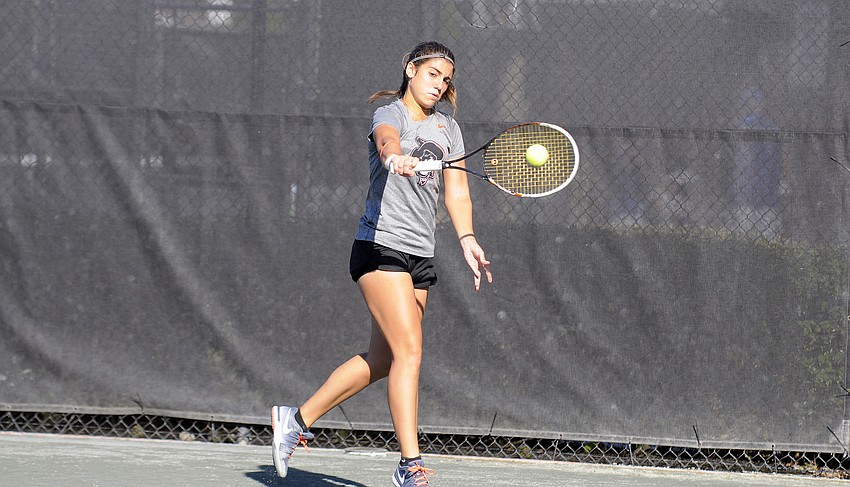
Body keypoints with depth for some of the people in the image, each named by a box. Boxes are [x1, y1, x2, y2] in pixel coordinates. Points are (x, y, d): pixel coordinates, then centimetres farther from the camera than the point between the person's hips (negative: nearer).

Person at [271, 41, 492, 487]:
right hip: (380, 245, -7)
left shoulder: (448, 127, 17)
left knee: (380, 360, 11)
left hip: (421, 256, 8)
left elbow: (457, 191, 10)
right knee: (409, 351, -16)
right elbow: (386, 138, -29)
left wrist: (467, 240, -5)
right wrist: (395, 155, -52)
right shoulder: (389, 113, -4)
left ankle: (295, 419, 25)